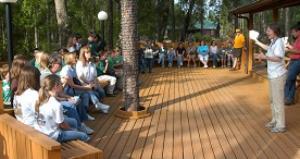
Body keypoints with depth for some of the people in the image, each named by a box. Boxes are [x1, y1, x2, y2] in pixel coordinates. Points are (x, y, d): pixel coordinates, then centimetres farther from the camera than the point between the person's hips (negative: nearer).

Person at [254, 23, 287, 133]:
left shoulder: (279, 42, -18)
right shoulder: (273, 42, 10)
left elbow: (278, 58, -30)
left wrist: (265, 57, -38)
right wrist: (257, 42, 32)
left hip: (278, 75, -10)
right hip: (273, 75, 10)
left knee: (278, 100, -3)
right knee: (273, 99, 19)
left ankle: (280, 126, 7)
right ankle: (275, 121, 33)